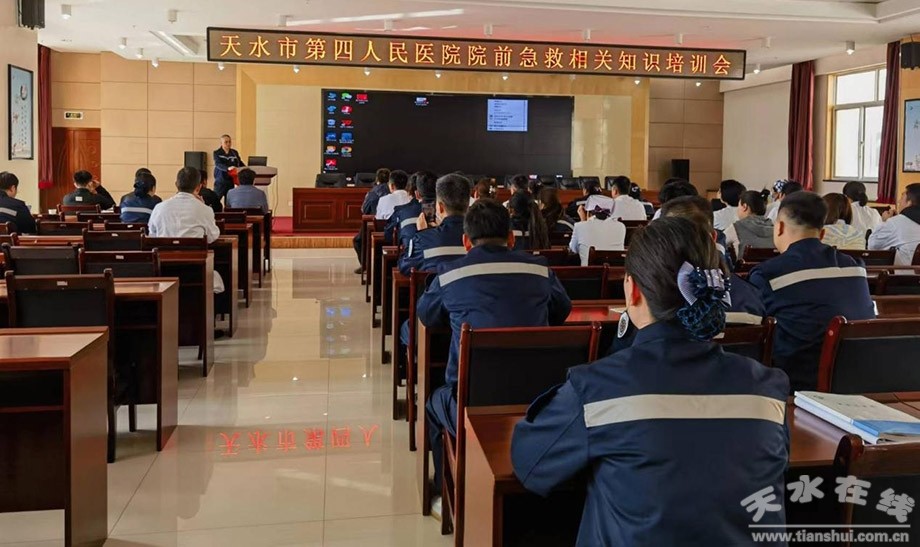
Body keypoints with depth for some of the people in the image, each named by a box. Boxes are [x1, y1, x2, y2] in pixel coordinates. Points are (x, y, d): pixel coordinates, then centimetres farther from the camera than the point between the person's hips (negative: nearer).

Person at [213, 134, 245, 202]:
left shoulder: (234, 153, 9)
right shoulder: (217, 153, -3)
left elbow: (240, 164, 12)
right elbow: (218, 164, -19)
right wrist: (228, 168, -37)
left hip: (230, 181, 4)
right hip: (220, 181, -4)